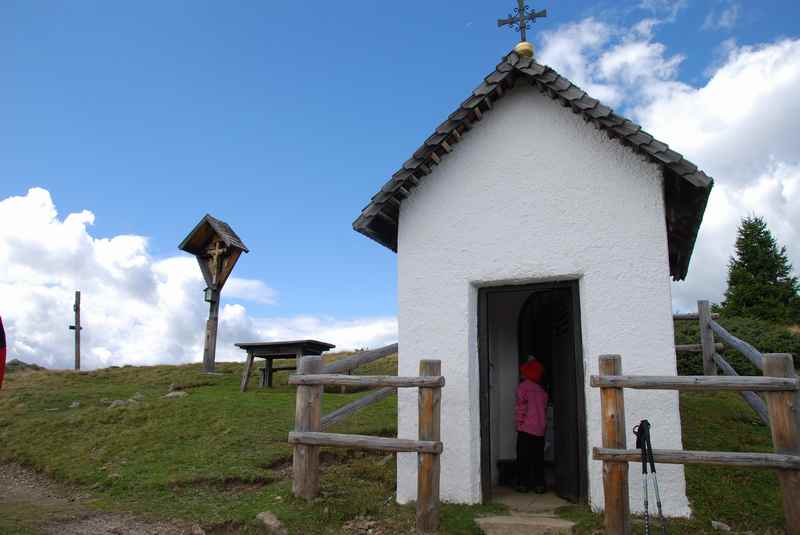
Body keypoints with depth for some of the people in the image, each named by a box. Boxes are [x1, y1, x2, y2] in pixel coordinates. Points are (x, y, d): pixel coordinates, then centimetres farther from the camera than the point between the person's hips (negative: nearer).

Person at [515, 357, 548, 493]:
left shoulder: (522, 387, -6)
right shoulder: (541, 390, 10)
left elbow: (522, 407, -11)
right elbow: (545, 409, 12)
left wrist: (519, 423, -4)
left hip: (526, 429, -5)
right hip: (540, 430, 5)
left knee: (523, 458, 3)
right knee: (538, 458, 9)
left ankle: (523, 484, 3)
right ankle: (539, 484, 8)